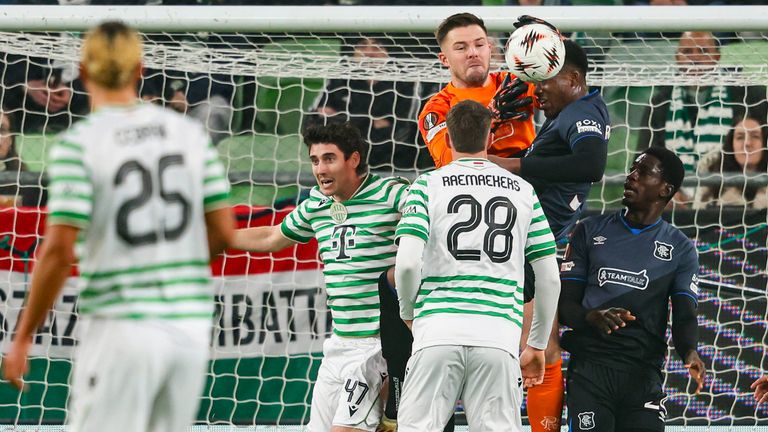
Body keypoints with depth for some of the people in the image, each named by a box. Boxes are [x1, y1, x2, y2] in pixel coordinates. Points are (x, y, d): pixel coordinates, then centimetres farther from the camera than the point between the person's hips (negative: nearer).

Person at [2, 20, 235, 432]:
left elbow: (58, 251, -14)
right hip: (190, 324, 5)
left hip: (123, 330, -5)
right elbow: (223, 232, 6)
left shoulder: (78, 144, -9)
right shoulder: (190, 133, 5)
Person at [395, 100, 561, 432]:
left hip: (438, 332, -2)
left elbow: (407, 263, -7)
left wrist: (408, 313, 12)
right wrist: (537, 345, 22)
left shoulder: (427, 186, 5)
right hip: (500, 339, 2)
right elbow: (550, 279, 13)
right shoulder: (523, 192, 13)